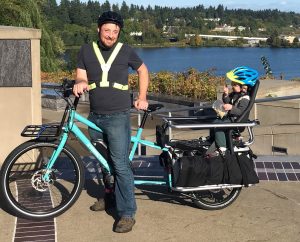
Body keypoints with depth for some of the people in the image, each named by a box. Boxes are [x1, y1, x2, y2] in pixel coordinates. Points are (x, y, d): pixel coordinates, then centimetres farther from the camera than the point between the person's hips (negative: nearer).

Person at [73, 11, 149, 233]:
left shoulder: (126, 51, -2)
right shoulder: (86, 50, 3)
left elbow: (143, 70, 13)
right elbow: (81, 76, 3)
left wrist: (142, 97, 6)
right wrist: (80, 83, -21)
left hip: (118, 116, -4)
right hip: (95, 116, 4)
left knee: (120, 165, -10)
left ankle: (127, 213, -5)